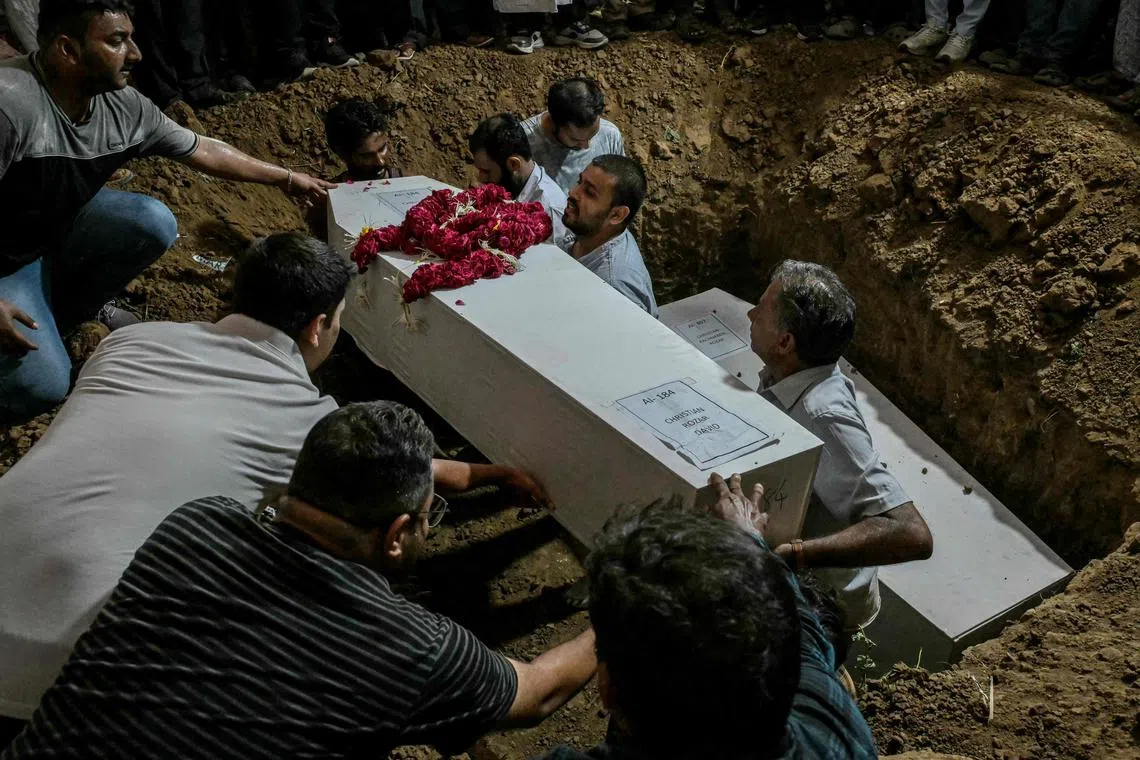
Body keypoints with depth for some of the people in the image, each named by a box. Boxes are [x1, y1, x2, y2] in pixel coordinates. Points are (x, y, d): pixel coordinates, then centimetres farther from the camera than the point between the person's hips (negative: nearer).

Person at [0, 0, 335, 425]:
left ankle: (65, 313, 8)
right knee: (43, 385, -23)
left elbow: (202, 151, 3)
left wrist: (287, 178, 11)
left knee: (155, 224, -17)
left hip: (62, 227, 7)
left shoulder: (123, 105, -12)